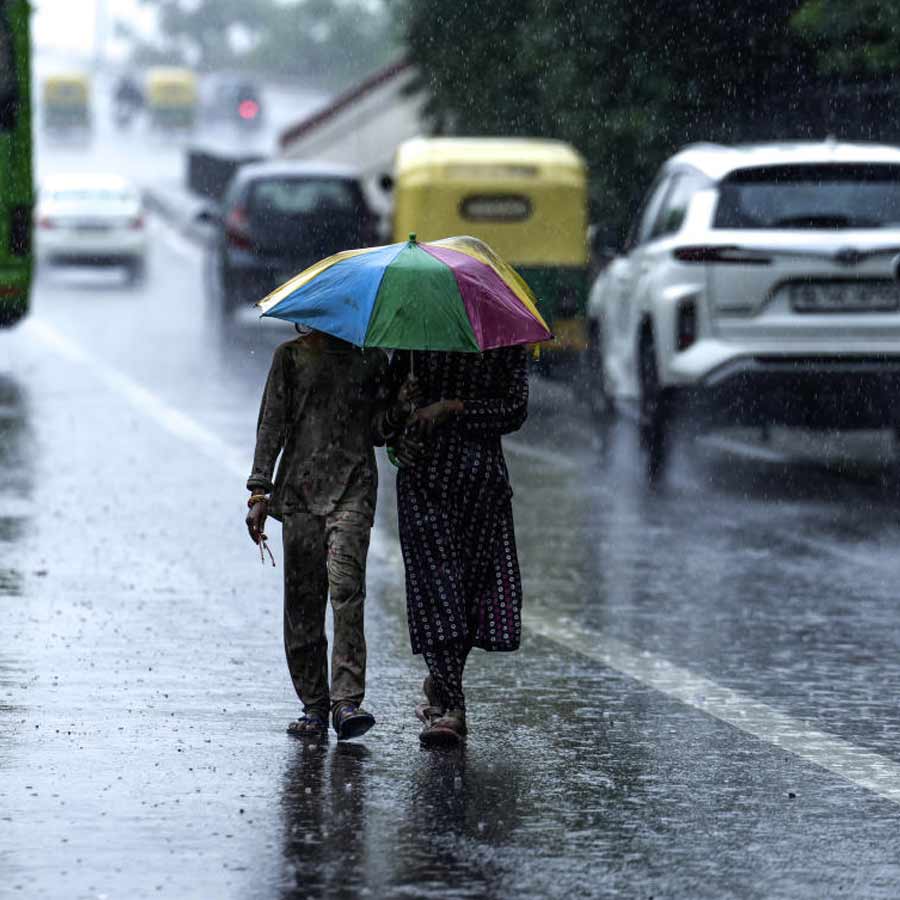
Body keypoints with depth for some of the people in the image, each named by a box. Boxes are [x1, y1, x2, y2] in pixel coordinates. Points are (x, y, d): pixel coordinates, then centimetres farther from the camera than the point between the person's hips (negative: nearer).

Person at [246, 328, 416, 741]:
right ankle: (313, 704, 8)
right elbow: (271, 425, 6)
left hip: (352, 489, -1)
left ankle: (347, 702, -23)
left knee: (346, 588, -17)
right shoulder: (292, 356, 10)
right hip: (300, 489, 1)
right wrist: (259, 492, -2)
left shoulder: (371, 359, 13)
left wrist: (400, 406, -8)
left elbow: (376, 431, 13)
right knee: (302, 599, 0)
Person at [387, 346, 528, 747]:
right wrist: (396, 439, -3)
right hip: (423, 470, 0)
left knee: (478, 582, 0)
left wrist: (453, 407, -14)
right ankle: (451, 706, -14)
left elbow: (514, 411, -5)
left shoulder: (508, 346, 5)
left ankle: (440, 684, 24)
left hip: (482, 474, 1)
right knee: (437, 581, -11)